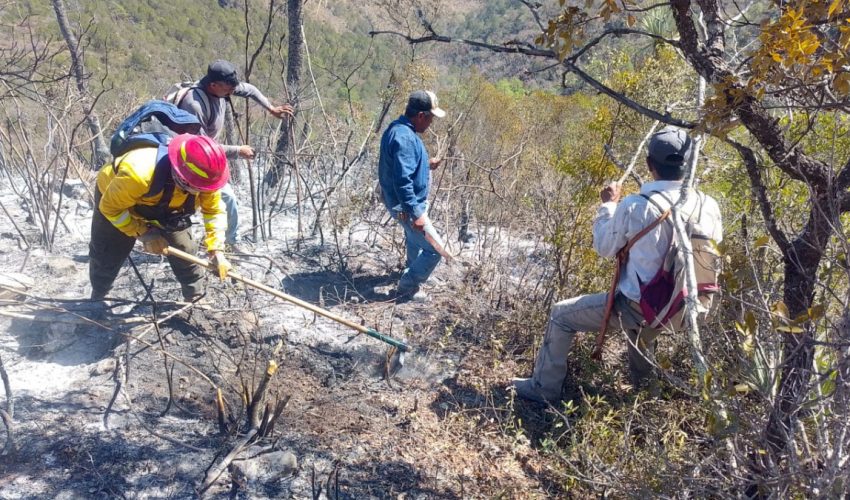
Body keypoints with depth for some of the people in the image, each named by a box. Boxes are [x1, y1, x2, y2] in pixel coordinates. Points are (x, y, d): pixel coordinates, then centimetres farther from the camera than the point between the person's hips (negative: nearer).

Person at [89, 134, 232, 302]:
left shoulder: (203, 176, -32)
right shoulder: (139, 173, -46)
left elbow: (214, 209, -17)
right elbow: (110, 207, -30)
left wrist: (217, 250, -25)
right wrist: (143, 232, -28)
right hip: (115, 201, -3)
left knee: (184, 252, -3)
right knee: (106, 256, 9)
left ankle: (197, 299, 16)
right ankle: (97, 299, 37)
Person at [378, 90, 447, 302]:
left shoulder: (399, 128, 4)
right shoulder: (404, 138, -28)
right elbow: (402, 181, -32)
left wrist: (427, 164, 11)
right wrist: (416, 214, -30)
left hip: (407, 202, 11)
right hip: (407, 206, -11)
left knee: (414, 239, 33)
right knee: (434, 250, -4)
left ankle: (413, 267, 57)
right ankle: (407, 288, 8)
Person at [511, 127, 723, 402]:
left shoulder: (636, 206, -22)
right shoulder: (708, 206, -10)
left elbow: (604, 248, -6)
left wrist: (608, 205, 6)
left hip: (638, 307, -5)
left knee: (561, 315, 12)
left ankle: (543, 388, 20)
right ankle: (642, 381, 58)